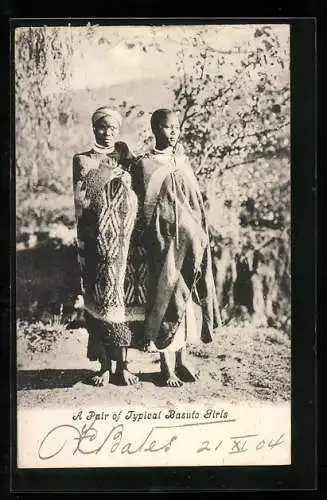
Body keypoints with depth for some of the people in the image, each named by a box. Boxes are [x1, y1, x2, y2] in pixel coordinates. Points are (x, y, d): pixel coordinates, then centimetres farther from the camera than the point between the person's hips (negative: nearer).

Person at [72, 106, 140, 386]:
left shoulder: (126, 157, 14)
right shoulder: (82, 161, 10)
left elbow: (135, 200, 12)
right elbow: (77, 202, 3)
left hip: (121, 241, 1)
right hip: (94, 243, -1)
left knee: (119, 293, -3)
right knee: (97, 297, -2)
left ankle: (122, 365, 2)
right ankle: (104, 366, 6)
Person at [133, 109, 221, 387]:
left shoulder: (182, 162, 13)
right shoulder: (145, 165, -4)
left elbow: (196, 204, 16)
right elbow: (146, 210, -6)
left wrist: (200, 237, 10)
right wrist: (159, 245, -11)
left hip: (190, 239, 6)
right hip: (164, 241, -5)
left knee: (187, 295, 7)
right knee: (166, 294, -3)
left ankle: (181, 356, 18)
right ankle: (167, 365, 5)